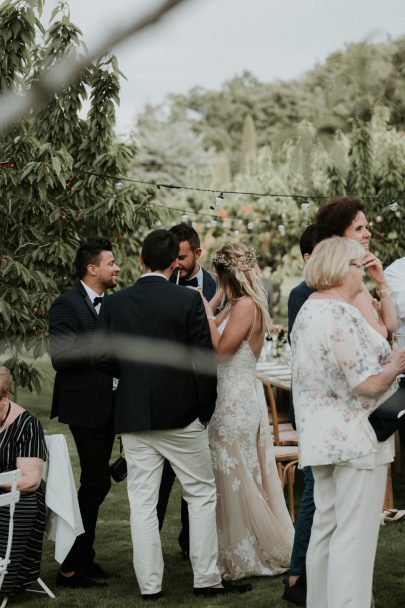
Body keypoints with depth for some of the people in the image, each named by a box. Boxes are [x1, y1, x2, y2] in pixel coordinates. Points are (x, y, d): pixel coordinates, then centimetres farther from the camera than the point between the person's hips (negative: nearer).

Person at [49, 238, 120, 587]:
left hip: (108, 406, 9)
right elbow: (61, 356, -23)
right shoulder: (67, 305, -12)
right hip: (85, 405, -9)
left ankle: (83, 558, 24)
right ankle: (72, 566, -3)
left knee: (95, 482, 14)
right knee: (97, 481, -11)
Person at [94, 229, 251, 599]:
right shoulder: (189, 300, -9)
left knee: (142, 500, 7)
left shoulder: (114, 304, -1)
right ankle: (206, 578, 12)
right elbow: (203, 360, -10)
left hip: (134, 416, 3)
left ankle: (150, 584, 10)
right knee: (202, 494, 11)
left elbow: (104, 360, 1)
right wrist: (205, 409, 2)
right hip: (181, 415, -2)